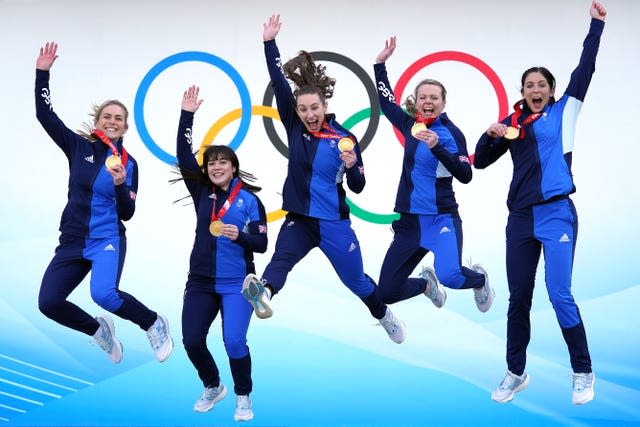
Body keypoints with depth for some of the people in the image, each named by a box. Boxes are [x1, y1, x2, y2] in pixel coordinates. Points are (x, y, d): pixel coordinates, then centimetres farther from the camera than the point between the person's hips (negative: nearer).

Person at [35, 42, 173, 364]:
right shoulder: (79, 147, 3)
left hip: (108, 242, -3)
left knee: (103, 294, -29)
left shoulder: (128, 164, 0)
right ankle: (99, 330, 18)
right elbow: (45, 115, 0)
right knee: (48, 302, -9)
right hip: (72, 241, 3)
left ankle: (154, 324, -3)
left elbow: (127, 214, -2)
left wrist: (120, 186, -20)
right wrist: (42, 72, -7)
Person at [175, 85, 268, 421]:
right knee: (191, 341, 2)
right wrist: (187, 115, -13)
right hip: (201, 281, 4)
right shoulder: (202, 192, 3)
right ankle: (213, 388, 29)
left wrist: (239, 235, -25)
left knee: (234, 342, -13)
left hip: (236, 283, -4)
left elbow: (261, 244, -5)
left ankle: (243, 398, 10)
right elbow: (183, 156, -7)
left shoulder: (250, 200, -5)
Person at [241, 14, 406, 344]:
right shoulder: (294, 127, -3)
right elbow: (278, 84, -12)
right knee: (281, 257, -30)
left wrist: (352, 167, -24)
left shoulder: (344, 138, -8)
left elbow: (358, 187, -3)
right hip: (299, 220, 1)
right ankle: (264, 294, -58)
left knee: (356, 280, 14)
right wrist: (269, 43, -19)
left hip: (334, 223, -1)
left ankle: (384, 316, 41)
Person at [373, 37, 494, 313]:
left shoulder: (451, 133, -7)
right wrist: (380, 63, 22)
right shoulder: (410, 126, 7)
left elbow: (465, 175, -16)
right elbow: (386, 101, 23)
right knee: (386, 293, 3)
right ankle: (426, 284, 37)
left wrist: (437, 148, -24)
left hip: (442, 219, -5)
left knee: (449, 276, -31)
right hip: (409, 222, 5)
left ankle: (479, 279, 8)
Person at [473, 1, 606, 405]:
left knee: (560, 295, -10)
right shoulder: (511, 123, 12)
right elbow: (480, 162, 11)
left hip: (557, 215, -4)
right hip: (521, 219, 4)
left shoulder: (563, 112, 5)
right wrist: (492, 135, -7)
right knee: (518, 298, 8)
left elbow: (585, 69, -1)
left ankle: (584, 373, 3)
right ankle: (516, 373, 19)